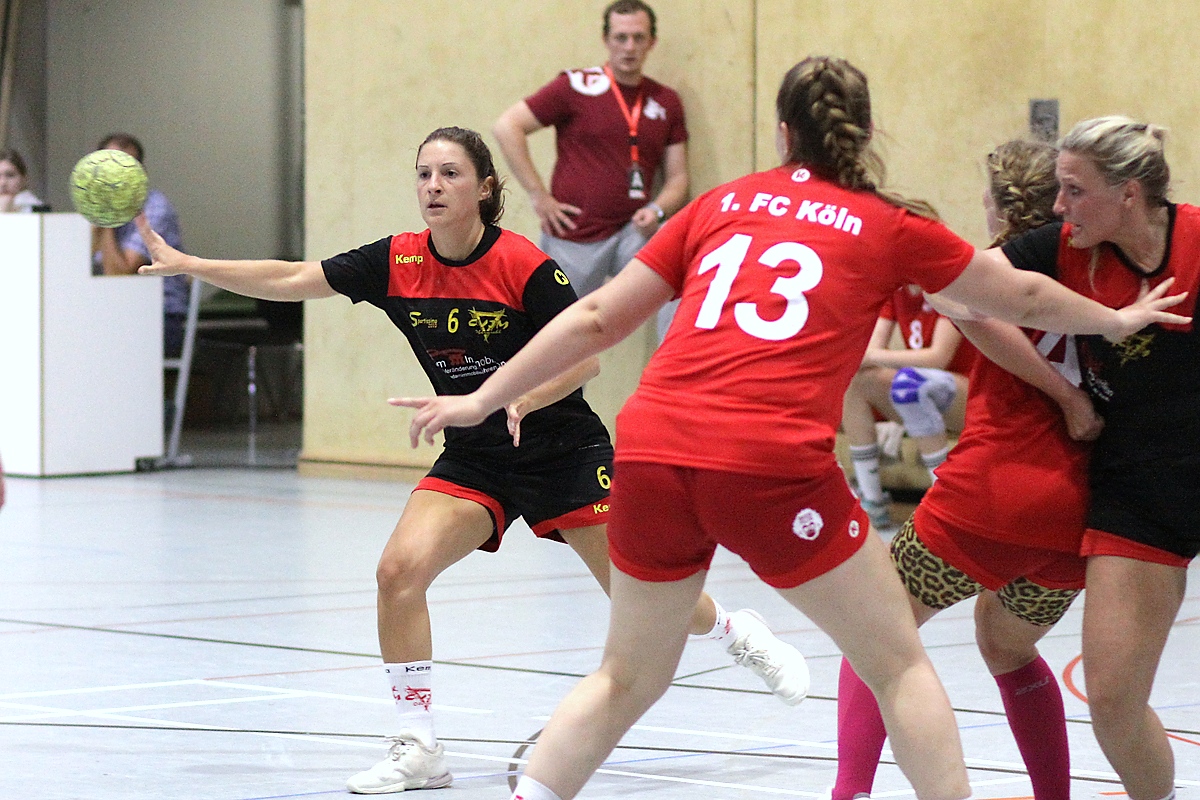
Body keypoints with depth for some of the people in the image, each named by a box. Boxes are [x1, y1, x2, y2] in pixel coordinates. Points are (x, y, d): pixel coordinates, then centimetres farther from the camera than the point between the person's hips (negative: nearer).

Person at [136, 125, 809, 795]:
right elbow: (291, 280, -6)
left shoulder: (524, 264, -20)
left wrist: (519, 400, -33)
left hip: (564, 449, -4)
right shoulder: (398, 262, -7)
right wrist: (187, 265, -12)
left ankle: (741, 633, 35)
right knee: (399, 570, -18)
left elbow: (585, 358, -16)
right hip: (474, 458, 4)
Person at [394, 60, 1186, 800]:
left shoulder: (720, 205, 19)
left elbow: (597, 318, 20)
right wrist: (1117, 319, 44)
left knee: (628, 678, 21)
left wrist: (480, 402, 28)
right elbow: (1023, 298, 26)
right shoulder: (888, 226, 12)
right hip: (773, 466, -3)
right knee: (899, 664, 13)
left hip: (651, 454, 4)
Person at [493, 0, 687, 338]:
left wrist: (657, 211, -11)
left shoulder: (666, 102, 8)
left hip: (632, 232, 2)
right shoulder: (577, 87, -3)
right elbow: (507, 127, -5)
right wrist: (539, 195, -9)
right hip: (574, 238, -2)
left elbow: (677, 177, 11)